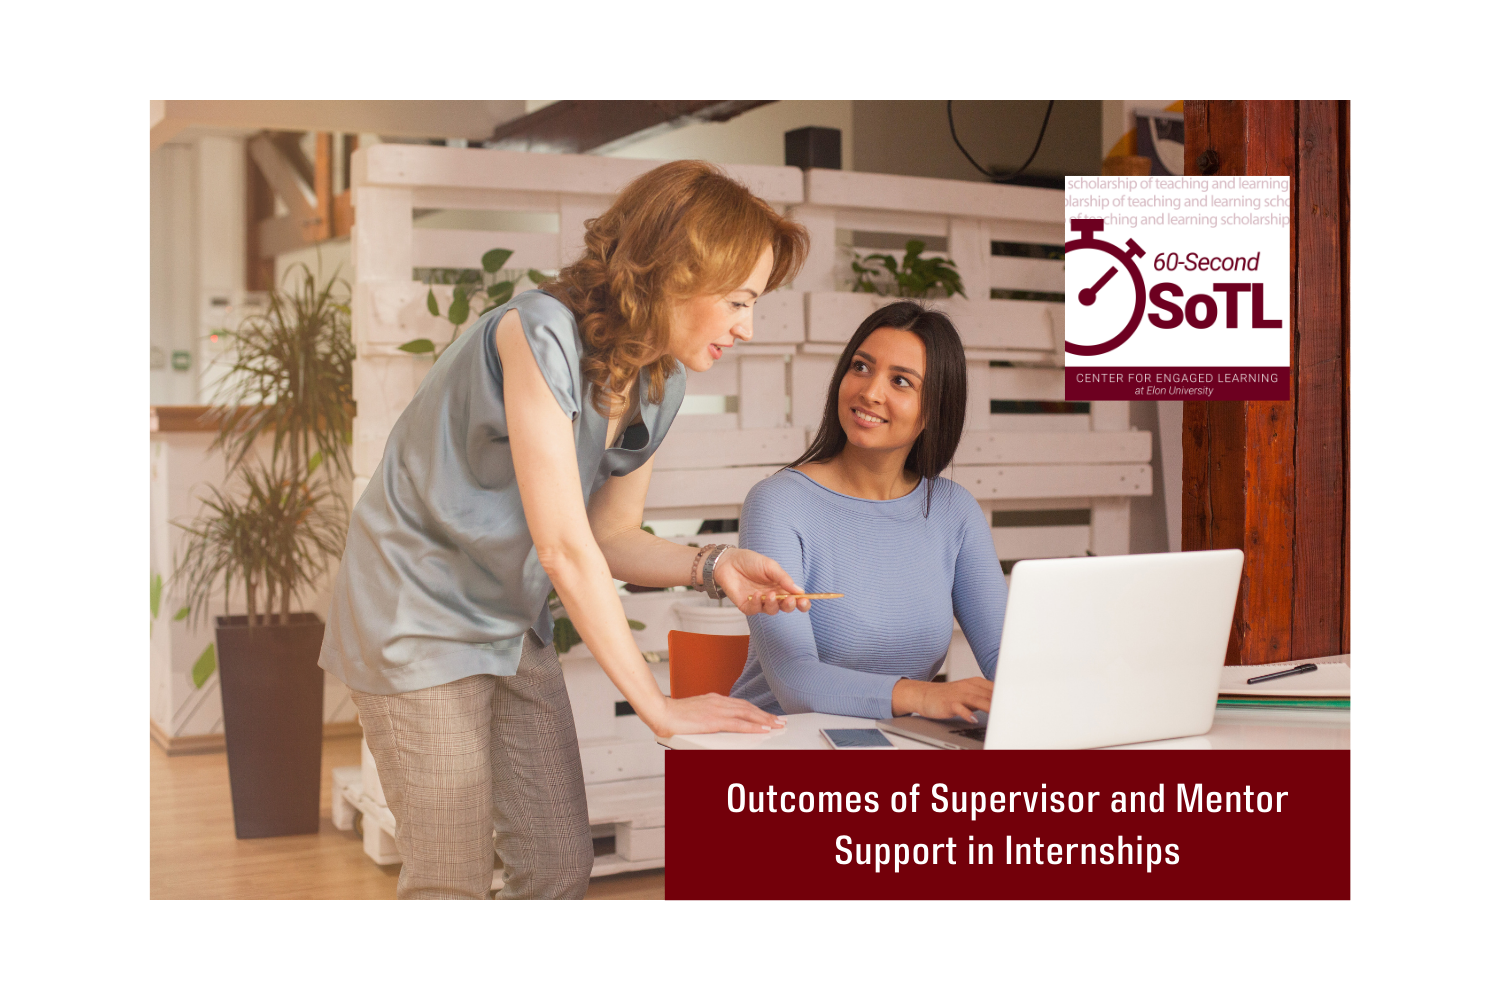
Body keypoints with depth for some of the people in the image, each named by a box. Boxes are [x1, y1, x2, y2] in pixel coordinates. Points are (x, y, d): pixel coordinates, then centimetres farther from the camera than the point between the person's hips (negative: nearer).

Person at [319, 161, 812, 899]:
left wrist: (709, 567, -13)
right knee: (452, 884, -2)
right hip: (419, 618, -7)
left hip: (512, 627, 8)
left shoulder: (661, 382, -2)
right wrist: (657, 707, -25)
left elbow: (608, 538, 7)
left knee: (561, 867, 7)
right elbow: (564, 547, -29)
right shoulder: (539, 334, -27)